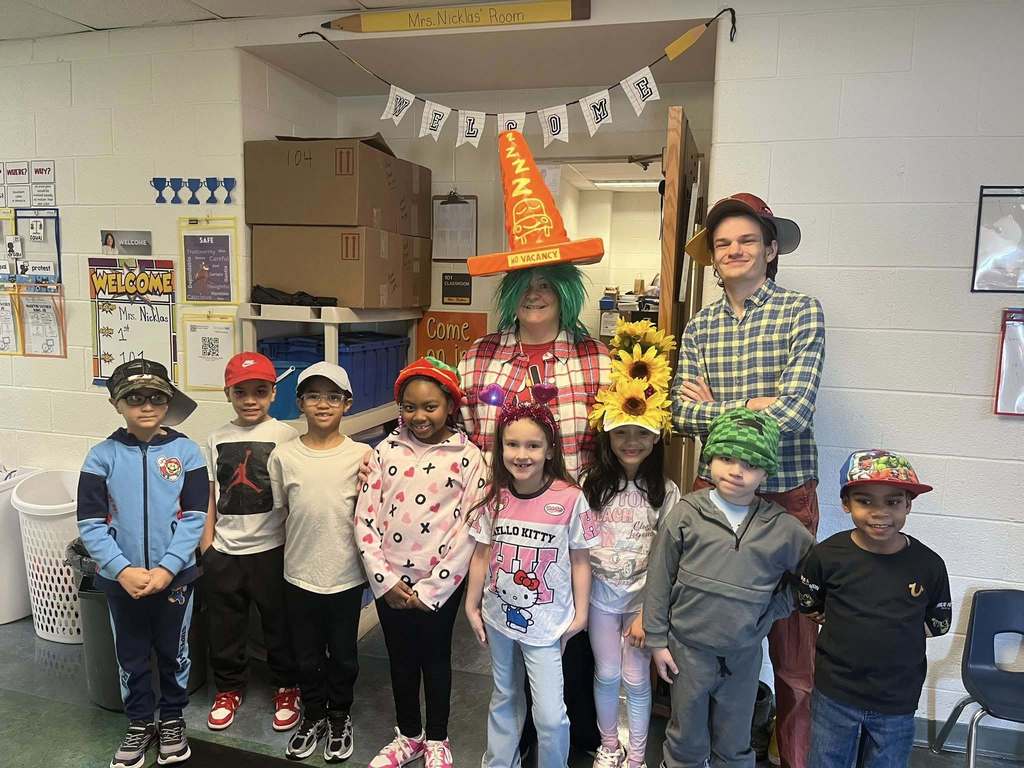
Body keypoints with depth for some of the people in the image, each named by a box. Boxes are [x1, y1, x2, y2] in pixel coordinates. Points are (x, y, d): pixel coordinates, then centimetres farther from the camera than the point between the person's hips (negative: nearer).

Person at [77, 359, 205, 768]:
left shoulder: (186, 452, -8)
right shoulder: (102, 455, -6)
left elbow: (194, 517, -9)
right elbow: (90, 524, -7)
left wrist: (166, 568, -17)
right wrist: (123, 570, -16)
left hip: (175, 576, -1)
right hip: (120, 579, 1)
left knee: (173, 651, 15)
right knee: (130, 654, 17)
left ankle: (172, 719, 37)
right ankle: (139, 723, 38)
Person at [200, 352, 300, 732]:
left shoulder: (287, 436, -8)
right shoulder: (217, 439, 5)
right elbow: (212, 495, 10)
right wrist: (206, 540, 7)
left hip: (270, 548, -3)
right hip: (224, 550, 4)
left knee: (279, 623, 11)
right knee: (224, 625, 16)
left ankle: (286, 687, 31)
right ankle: (229, 687, 37)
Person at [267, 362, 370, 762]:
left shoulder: (361, 455, -8)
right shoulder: (283, 455, -5)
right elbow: (280, 511, 5)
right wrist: (304, 540, 2)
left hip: (346, 575, -1)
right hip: (300, 574, 1)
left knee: (343, 654, 16)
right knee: (306, 655, 17)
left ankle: (340, 716, 39)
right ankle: (314, 715, 40)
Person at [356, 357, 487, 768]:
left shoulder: (468, 457, -9)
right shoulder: (387, 451, -2)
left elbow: (470, 530, -11)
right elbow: (365, 518, -2)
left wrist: (430, 590, -11)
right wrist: (384, 580, -8)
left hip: (439, 585, -2)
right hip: (390, 583, 3)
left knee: (436, 659, 15)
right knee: (401, 660, 18)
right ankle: (408, 735, 40)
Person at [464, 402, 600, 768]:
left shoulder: (570, 498, -16)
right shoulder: (494, 498, -6)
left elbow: (579, 560, -6)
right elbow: (481, 554, 4)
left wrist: (580, 613, -3)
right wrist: (472, 607, 8)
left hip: (547, 623, -3)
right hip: (499, 617, 4)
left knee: (550, 715, -4)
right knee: (505, 699, 22)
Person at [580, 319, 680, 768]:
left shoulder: (665, 492, -8)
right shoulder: (590, 483, -6)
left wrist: (647, 612, -9)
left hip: (643, 595, -1)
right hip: (599, 591, 1)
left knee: (636, 678, 8)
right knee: (606, 674, 12)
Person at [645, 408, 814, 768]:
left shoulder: (782, 527, -8)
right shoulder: (685, 514, -11)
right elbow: (659, 579, -5)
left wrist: (774, 610, 0)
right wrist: (657, 639, -2)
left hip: (744, 655, 1)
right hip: (688, 649, -1)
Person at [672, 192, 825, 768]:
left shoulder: (801, 311, -4)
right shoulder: (700, 327, 7)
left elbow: (793, 412, -16)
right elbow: (684, 416, -2)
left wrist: (715, 408, -10)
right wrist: (751, 408, -13)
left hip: (786, 492, -3)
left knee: (790, 631, 8)